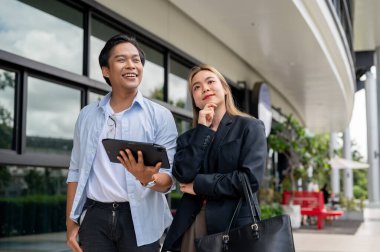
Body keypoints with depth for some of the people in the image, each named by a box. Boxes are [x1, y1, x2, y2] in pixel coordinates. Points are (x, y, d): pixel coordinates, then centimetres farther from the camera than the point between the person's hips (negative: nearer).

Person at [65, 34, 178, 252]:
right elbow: (76, 171, 10)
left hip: (139, 219, -2)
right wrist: (71, 223, 5)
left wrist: (148, 179, -28)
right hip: (95, 217, 2)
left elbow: (168, 178, -7)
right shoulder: (87, 115, 8)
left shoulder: (160, 116, -2)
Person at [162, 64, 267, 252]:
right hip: (189, 227, 3)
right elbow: (183, 175, -6)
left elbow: (250, 178, -13)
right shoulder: (188, 137, 12)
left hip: (234, 224, -3)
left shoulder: (250, 127, 1)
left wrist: (198, 185, -6)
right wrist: (203, 129, -5)